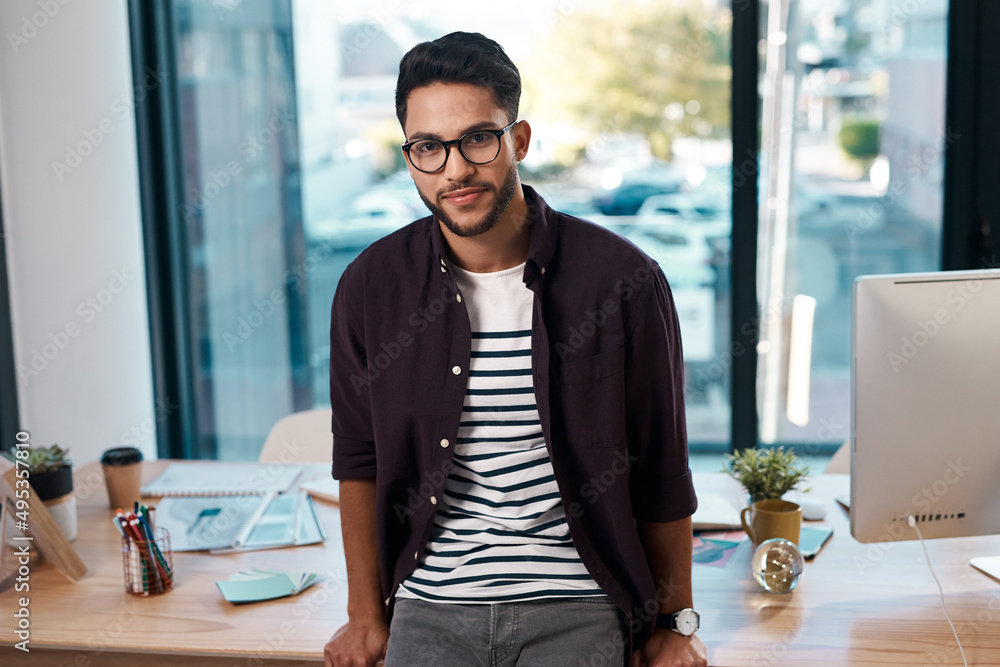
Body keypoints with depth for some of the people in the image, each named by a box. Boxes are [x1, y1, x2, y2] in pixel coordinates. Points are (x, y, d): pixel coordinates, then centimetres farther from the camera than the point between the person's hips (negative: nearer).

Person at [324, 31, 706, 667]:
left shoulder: (623, 280, -7)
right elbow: (360, 459, 9)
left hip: (576, 610, -1)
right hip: (430, 611, 2)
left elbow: (662, 467, 2)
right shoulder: (371, 286, -1)